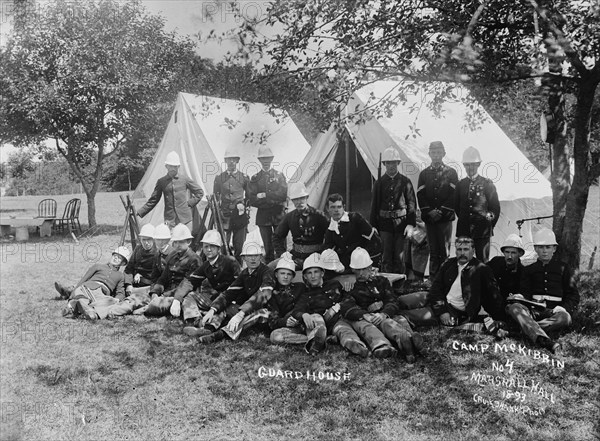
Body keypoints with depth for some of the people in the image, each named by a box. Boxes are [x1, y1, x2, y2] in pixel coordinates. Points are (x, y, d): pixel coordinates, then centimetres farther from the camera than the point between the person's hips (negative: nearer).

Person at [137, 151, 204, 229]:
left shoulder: (185, 179, 6)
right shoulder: (161, 182, 8)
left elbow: (200, 192, 14)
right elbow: (153, 200, 12)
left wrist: (190, 203, 3)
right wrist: (139, 213, 8)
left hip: (185, 219, 0)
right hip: (169, 221, 0)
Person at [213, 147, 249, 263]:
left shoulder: (244, 177, 7)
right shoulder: (219, 178, 8)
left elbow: (249, 196, 12)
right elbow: (215, 197, 11)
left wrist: (243, 204, -1)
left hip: (240, 215, 0)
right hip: (224, 215, 0)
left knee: (239, 245, 2)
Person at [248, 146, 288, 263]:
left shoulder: (279, 176, 9)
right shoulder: (255, 178, 8)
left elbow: (283, 195, -7)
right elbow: (253, 200, -4)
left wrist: (264, 195, -10)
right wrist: (273, 200, -10)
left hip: (279, 215, 0)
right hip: (263, 216, 0)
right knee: (267, 247, 4)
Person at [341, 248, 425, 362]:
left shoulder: (381, 281, 27)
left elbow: (392, 301, 11)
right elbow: (346, 308, -1)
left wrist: (384, 314, -16)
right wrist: (365, 315, -24)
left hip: (381, 317, 2)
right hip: (360, 318, -2)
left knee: (387, 323, -36)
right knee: (365, 326, -40)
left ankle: (407, 340, -70)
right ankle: (381, 347, -74)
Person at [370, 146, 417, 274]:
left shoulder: (405, 181, 3)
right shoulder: (379, 182, 6)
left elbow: (412, 203, 1)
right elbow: (374, 205, 8)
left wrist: (411, 223, -8)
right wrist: (373, 226, 3)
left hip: (401, 222, -1)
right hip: (385, 223, 1)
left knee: (399, 256, 3)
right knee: (386, 256, 1)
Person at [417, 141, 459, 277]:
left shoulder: (451, 173, 5)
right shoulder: (424, 174, 12)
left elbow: (454, 195, -1)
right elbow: (420, 195, 5)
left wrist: (441, 211, -9)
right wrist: (430, 211, -7)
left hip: (445, 217, -2)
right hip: (429, 218, 2)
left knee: (444, 250, -1)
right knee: (433, 250, 5)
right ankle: (433, 279, 10)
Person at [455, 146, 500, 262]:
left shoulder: (487, 184, 1)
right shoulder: (460, 184, 10)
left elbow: (495, 207, 3)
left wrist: (490, 225, 3)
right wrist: (464, 221, 12)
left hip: (482, 231, -3)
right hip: (463, 231, 3)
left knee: (483, 261, -2)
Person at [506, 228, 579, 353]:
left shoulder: (563, 268, 16)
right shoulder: (529, 270, 20)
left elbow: (574, 296, 12)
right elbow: (524, 293, 11)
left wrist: (561, 309, -9)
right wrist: (518, 297, -15)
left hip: (554, 311, -1)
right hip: (533, 309, 1)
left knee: (565, 318, -36)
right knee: (514, 308, -33)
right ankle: (544, 341, -55)